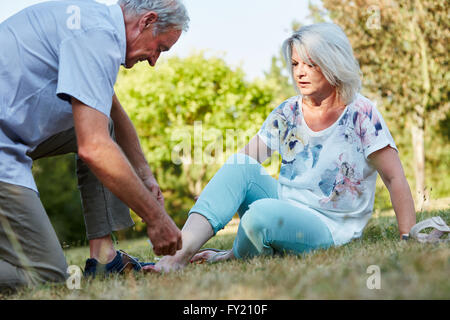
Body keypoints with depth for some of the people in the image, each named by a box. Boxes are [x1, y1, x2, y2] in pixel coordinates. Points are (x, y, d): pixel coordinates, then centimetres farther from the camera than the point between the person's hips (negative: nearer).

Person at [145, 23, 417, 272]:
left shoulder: (361, 114, -10)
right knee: (239, 165, -21)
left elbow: (395, 180, -10)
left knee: (261, 212, -35)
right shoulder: (287, 113, 5)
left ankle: (236, 258, -2)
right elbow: (246, 161, 1)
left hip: (328, 228, -5)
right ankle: (181, 253, -32)